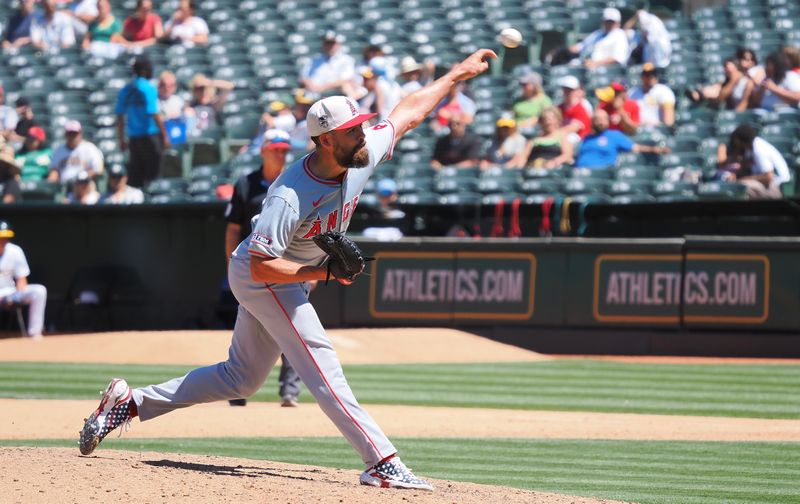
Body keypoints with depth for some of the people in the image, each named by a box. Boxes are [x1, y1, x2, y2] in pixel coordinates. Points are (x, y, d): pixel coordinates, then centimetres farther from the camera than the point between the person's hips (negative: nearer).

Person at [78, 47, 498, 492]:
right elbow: (262, 267, -33)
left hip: (289, 280, 9)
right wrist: (322, 272, -37)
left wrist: (458, 74, 8)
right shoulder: (290, 196, -34)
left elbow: (407, 113, 2)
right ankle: (383, 463, -17)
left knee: (242, 377, 16)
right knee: (321, 364, -15)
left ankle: (131, 402, 22)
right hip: (263, 277, -9)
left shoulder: (362, 157, -13)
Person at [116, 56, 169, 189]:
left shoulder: (125, 90, 8)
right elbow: (154, 114, -16)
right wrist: (165, 135, -11)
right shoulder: (148, 88, -10)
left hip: (133, 138, 6)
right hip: (150, 136, -6)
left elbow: (120, 116, 10)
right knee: (153, 173, -2)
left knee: (136, 176, 9)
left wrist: (121, 139, 16)